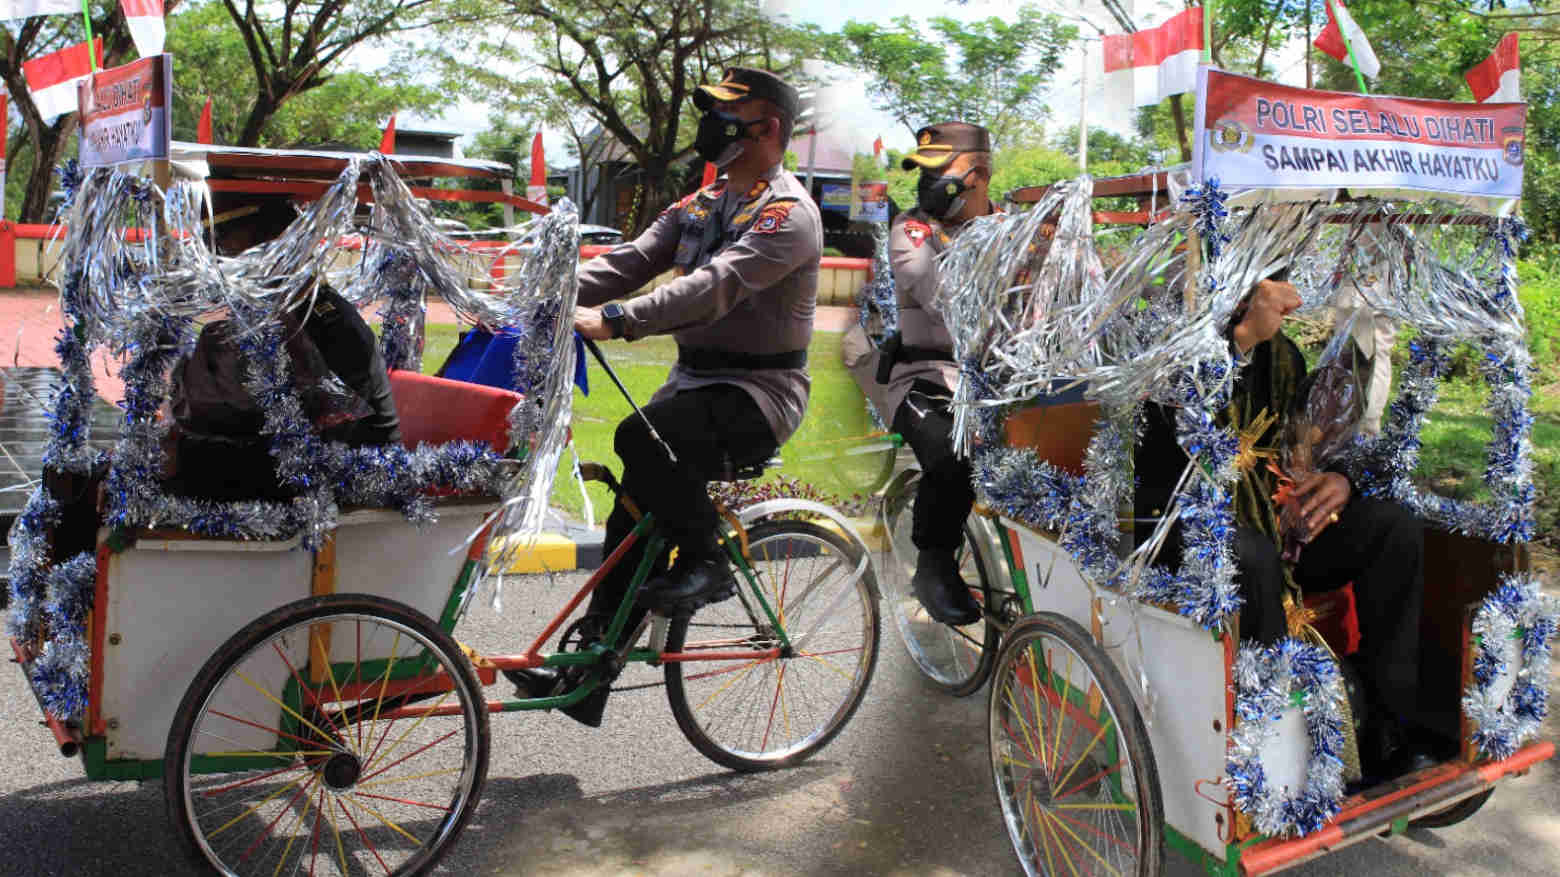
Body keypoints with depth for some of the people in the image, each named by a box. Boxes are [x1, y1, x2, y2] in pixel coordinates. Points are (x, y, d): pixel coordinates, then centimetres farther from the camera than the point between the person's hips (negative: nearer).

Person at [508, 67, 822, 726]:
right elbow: (632, 260, 5)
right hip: (694, 377, 8)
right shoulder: (699, 205, 15)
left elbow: (718, 285, -28)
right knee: (635, 514, 2)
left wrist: (619, 319, -38)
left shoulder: (787, 213, -13)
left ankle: (706, 562, -10)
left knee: (641, 439, -32)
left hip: (757, 392, -8)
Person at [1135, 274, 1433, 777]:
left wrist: (1338, 479, -5)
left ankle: (1388, 726, -11)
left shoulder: (1280, 353, 11)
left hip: (1264, 516, 7)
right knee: (1252, 558, -38)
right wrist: (1242, 338, -34)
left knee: (1396, 528, -11)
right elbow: (1189, 434, -31)